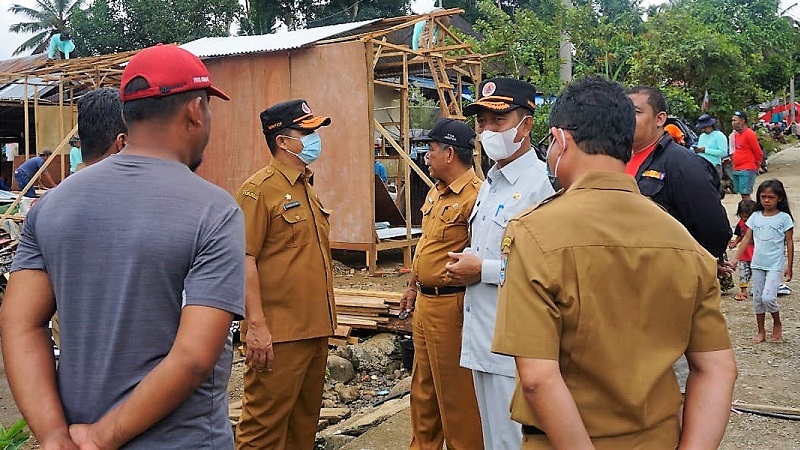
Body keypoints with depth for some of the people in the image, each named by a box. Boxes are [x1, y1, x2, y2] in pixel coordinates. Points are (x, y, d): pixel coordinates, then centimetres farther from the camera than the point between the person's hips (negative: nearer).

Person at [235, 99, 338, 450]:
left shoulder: (307, 188, 15)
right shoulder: (260, 189, -11)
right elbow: (244, 259, -17)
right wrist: (256, 325, -22)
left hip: (315, 329, 9)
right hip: (278, 334, -8)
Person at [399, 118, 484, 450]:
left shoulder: (474, 195, -20)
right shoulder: (435, 192, 12)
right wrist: (413, 286, 24)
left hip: (451, 305, -10)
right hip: (425, 302, 10)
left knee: (455, 391, 3)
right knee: (423, 386, 20)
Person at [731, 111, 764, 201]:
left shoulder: (749, 134, -12)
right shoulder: (736, 135, 14)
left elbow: (758, 152, -8)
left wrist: (757, 164, 4)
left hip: (747, 170, -9)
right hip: (736, 170, 9)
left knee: (745, 194, -12)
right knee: (742, 194, 12)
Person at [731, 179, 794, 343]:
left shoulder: (784, 218, -6)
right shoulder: (755, 216, 4)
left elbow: (789, 243, -3)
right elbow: (747, 239, 5)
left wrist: (789, 267, -5)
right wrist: (736, 259, -2)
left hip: (775, 265, -4)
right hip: (757, 264, 4)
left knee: (768, 297, -14)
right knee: (757, 299, 9)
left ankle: (777, 325, 12)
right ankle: (761, 331, 22)